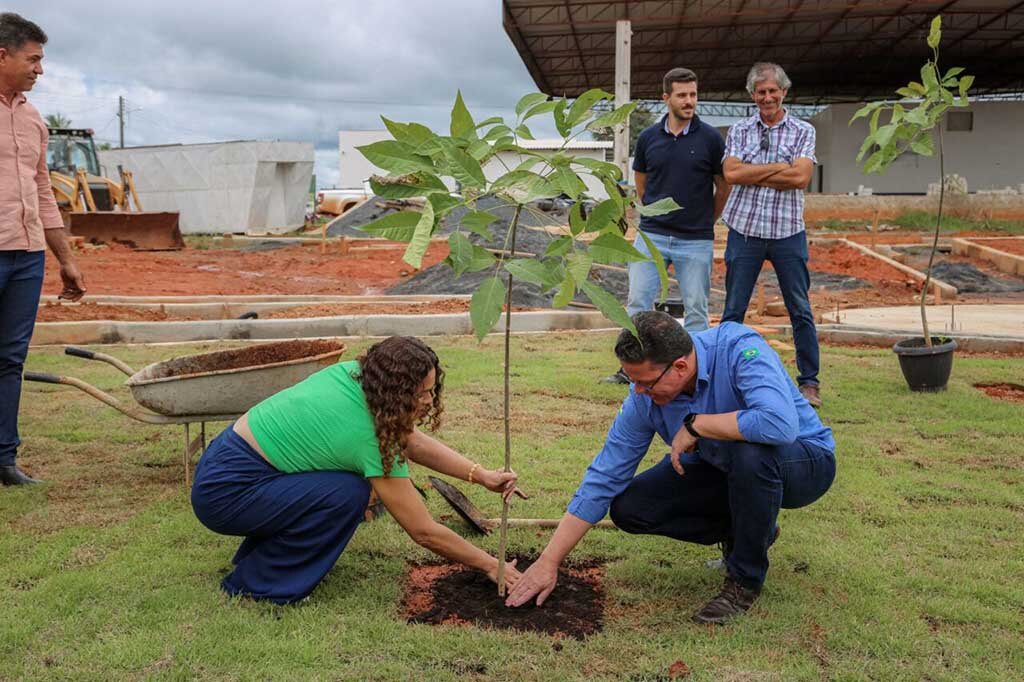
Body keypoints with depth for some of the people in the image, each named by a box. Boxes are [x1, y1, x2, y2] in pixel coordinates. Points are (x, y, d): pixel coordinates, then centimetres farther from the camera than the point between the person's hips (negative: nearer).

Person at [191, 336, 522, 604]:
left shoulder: (354, 373, -4)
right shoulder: (367, 436, -24)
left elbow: (412, 441, 9)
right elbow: (425, 532, -18)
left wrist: (482, 475, 1)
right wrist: (491, 565, -7)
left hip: (225, 456, 9)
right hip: (223, 492, -9)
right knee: (347, 494, -22)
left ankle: (258, 549, 19)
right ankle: (256, 582, -6)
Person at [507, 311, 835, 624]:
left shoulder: (741, 350, -31)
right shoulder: (645, 396, -16)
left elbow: (781, 423, -48)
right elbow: (604, 478, -13)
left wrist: (695, 424, -33)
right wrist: (548, 562, -14)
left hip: (803, 461, -5)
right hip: (722, 468, 5)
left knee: (751, 451, -39)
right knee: (628, 508, -11)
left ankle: (746, 579, -13)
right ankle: (749, 529, 10)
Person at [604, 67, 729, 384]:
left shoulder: (710, 138, -3)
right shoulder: (648, 138, 3)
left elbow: (724, 187, 6)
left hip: (696, 241, -2)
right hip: (652, 236, 2)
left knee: (695, 309, 4)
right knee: (637, 302, 2)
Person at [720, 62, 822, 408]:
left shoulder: (803, 131, 4)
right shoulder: (739, 130, 7)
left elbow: (801, 177, -12)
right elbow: (731, 173, -9)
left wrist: (751, 174, -9)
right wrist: (779, 166, -9)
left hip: (788, 232, 0)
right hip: (744, 230, 1)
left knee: (800, 311, 5)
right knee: (733, 311, 6)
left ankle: (809, 382, 15)